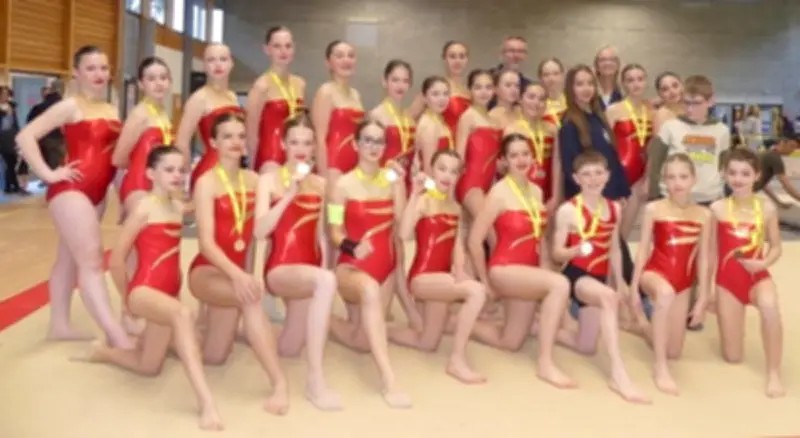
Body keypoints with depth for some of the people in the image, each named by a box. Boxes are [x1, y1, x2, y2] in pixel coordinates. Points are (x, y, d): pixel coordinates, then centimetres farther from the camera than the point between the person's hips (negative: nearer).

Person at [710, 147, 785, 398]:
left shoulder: (767, 208, -3)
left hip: (757, 277, 0)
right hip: (727, 280, 0)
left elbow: (776, 247, 6)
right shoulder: (717, 208, -5)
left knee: (769, 306, -40)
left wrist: (764, 263, -16)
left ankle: (774, 374, -21)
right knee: (732, 357, 4)